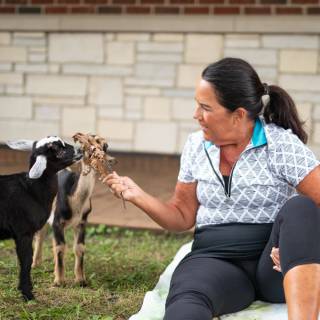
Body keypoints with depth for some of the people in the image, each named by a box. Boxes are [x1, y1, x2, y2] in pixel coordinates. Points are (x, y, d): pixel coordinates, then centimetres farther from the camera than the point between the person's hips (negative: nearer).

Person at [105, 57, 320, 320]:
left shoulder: (282, 144, -4)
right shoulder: (196, 145, 10)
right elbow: (183, 216, 18)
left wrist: (296, 247, -25)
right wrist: (138, 196, 3)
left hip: (272, 262, -2)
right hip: (215, 259, 2)